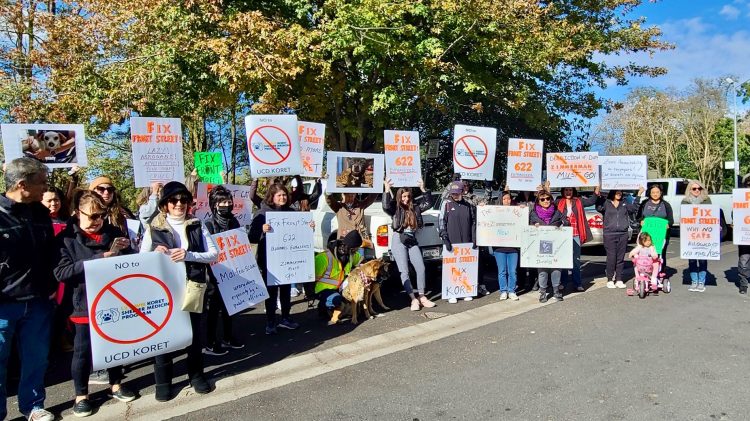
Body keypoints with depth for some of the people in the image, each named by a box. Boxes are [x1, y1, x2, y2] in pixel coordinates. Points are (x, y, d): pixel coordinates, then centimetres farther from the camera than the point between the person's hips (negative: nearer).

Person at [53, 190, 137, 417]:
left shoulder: (114, 232, 2)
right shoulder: (66, 238, -6)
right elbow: (61, 272, -16)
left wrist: (122, 251, -15)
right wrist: (98, 259, -23)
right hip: (86, 305, -3)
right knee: (83, 351, 9)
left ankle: (115, 385, 35)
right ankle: (81, 394, 27)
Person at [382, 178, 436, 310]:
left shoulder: (415, 207, 10)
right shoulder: (395, 208, -2)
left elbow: (428, 203, 5)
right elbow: (385, 206, -21)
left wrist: (423, 189, -4)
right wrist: (387, 190, -26)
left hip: (412, 241, 4)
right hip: (399, 240, -4)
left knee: (421, 268, -1)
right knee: (404, 271, -8)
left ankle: (421, 296, 9)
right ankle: (413, 299, -7)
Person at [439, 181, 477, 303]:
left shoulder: (468, 206, 12)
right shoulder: (447, 203, 2)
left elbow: (473, 223, 16)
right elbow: (441, 222, -2)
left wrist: (474, 239, 6)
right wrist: (445, 238, -11)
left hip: (466, 243, 3)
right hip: (451, 243, -3)